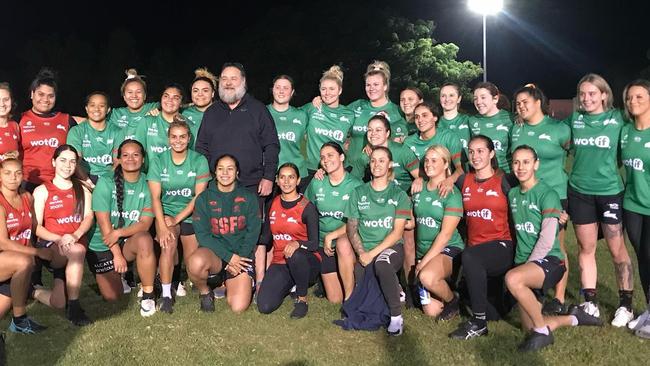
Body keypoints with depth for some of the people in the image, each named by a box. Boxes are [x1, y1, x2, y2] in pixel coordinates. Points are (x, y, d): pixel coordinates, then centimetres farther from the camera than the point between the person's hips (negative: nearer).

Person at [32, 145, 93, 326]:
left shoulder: (83, 189, 16)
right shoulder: (42, 191, 7)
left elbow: (89, 217, 2)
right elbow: (37, 227, -2)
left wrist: (75, 235, -19)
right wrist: (59, 238, -20)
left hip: (77, 243, 2)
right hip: (49, 246, -2)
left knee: (58, 303, -19)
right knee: (77, 251, -38)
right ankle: (74, 307, -22)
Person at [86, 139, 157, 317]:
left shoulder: (147, 184, -6)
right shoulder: (106, 182, -11)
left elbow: (146, 223, -11)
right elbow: (103, 222, -13)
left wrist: (119, 233, -26)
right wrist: (117, 254, -14)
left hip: (130, 242, 1)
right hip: (101, 246, -1)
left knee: (144, 240, -35)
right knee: (112, 296, -8)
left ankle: (148, 295, -18)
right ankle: (118, 275, 28)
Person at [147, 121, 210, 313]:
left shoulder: (199, 161, -4)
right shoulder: (158, 161, -3)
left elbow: (199, 197, -9)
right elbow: (155, 197, -11)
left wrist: (176, 219, -16)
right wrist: (162, 226, -25)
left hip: (191, 215, 1)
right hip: (166, 212, -1)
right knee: (169, 243, -30)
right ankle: (166, 295, -19)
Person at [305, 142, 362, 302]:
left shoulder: (355, 185, -10)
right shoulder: (316, 184, 0)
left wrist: (331, 236, -17)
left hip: (347, 239, -3)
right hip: (324, 243, 3)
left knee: (342, 245, -41)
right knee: (335, 299, 0)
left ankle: (350, 296, -25)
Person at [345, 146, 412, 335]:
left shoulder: (399, 194, 5)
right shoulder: (358, 193, 12)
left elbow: (397, 232, -3)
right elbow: (351, 228, 8)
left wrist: (373, 253, -13)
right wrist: (361, 253, -9)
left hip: (391, 247, -3)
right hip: (364, 251, 3)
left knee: (381, 263, -39)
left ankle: (396, 317, -26)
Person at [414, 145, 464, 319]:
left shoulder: (452, 193, -9)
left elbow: (445, 235, -15)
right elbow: (413, 222, 16)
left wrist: (423, 262, -17)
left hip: (448, 250, -5)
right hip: (422, 250, 5)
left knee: (427, 277, -36)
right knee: (431, 310, -6)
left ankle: (453, 300, -5)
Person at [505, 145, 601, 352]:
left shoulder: (547, 194, -9)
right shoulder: (512, 194, 10)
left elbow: (547, 240, -16)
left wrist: (527, 265, -17)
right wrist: (522, 265, 9)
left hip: (549, 260, -7)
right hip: (524, 263, 7)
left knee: (513, 279, -37)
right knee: (528, 326, 3)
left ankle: (542, 330, -17)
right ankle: (574, 319, 29)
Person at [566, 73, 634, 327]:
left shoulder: (617, 119, -4)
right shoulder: (574, 120, 4)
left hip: (610, 191, -2)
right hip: (580, 192, 3)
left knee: (617, 250, 3)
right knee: (586, 249, 8)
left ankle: (626, 305, 17)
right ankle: (590, 303, 18)